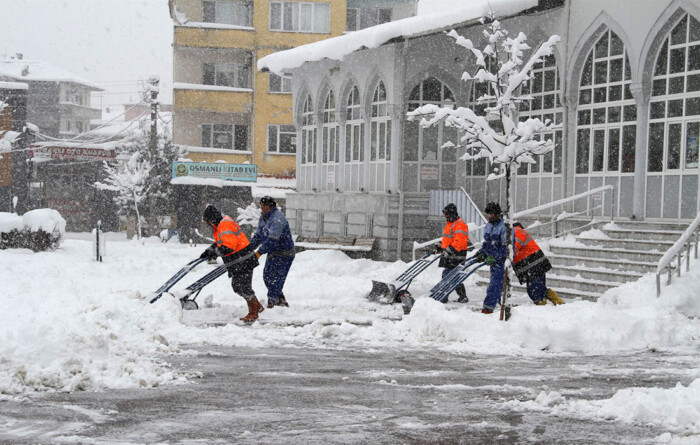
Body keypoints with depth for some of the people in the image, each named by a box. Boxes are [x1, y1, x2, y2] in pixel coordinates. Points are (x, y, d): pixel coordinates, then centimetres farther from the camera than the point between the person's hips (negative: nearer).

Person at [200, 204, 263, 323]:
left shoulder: (225, 225, -21)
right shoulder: (219, 225, 14)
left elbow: (229, 246, -29)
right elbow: (219, 243, 29)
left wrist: (215, 253, -20)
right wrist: (208, 251, 20)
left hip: (243, 261, -11)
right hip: (237, 264, 11)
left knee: (245, 287, -5)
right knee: (236, 286, 16)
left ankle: (253, 313, 7)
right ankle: (257, 306, 25)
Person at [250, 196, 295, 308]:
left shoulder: (277, 219, -24)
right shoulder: (263, 218, 8)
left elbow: (272, 240, -30)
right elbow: (258, 236, 16)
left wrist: (259, 252, -30)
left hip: (284, 254, -10)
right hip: (273, 253, 10)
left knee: (275, 279, -10)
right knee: (267, 276, 14)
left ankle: (271, 303, -5)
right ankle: (281, 299, 27)